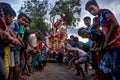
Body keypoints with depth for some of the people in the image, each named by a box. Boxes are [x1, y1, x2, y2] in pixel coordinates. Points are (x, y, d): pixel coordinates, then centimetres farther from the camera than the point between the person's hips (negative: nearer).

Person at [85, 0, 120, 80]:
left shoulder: (105, 12, -4)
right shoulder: (100, 18, 21)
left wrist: (106, 41, -12)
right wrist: (103, 44, 14)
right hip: (111, 45, 10)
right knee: (104, 66, 14)